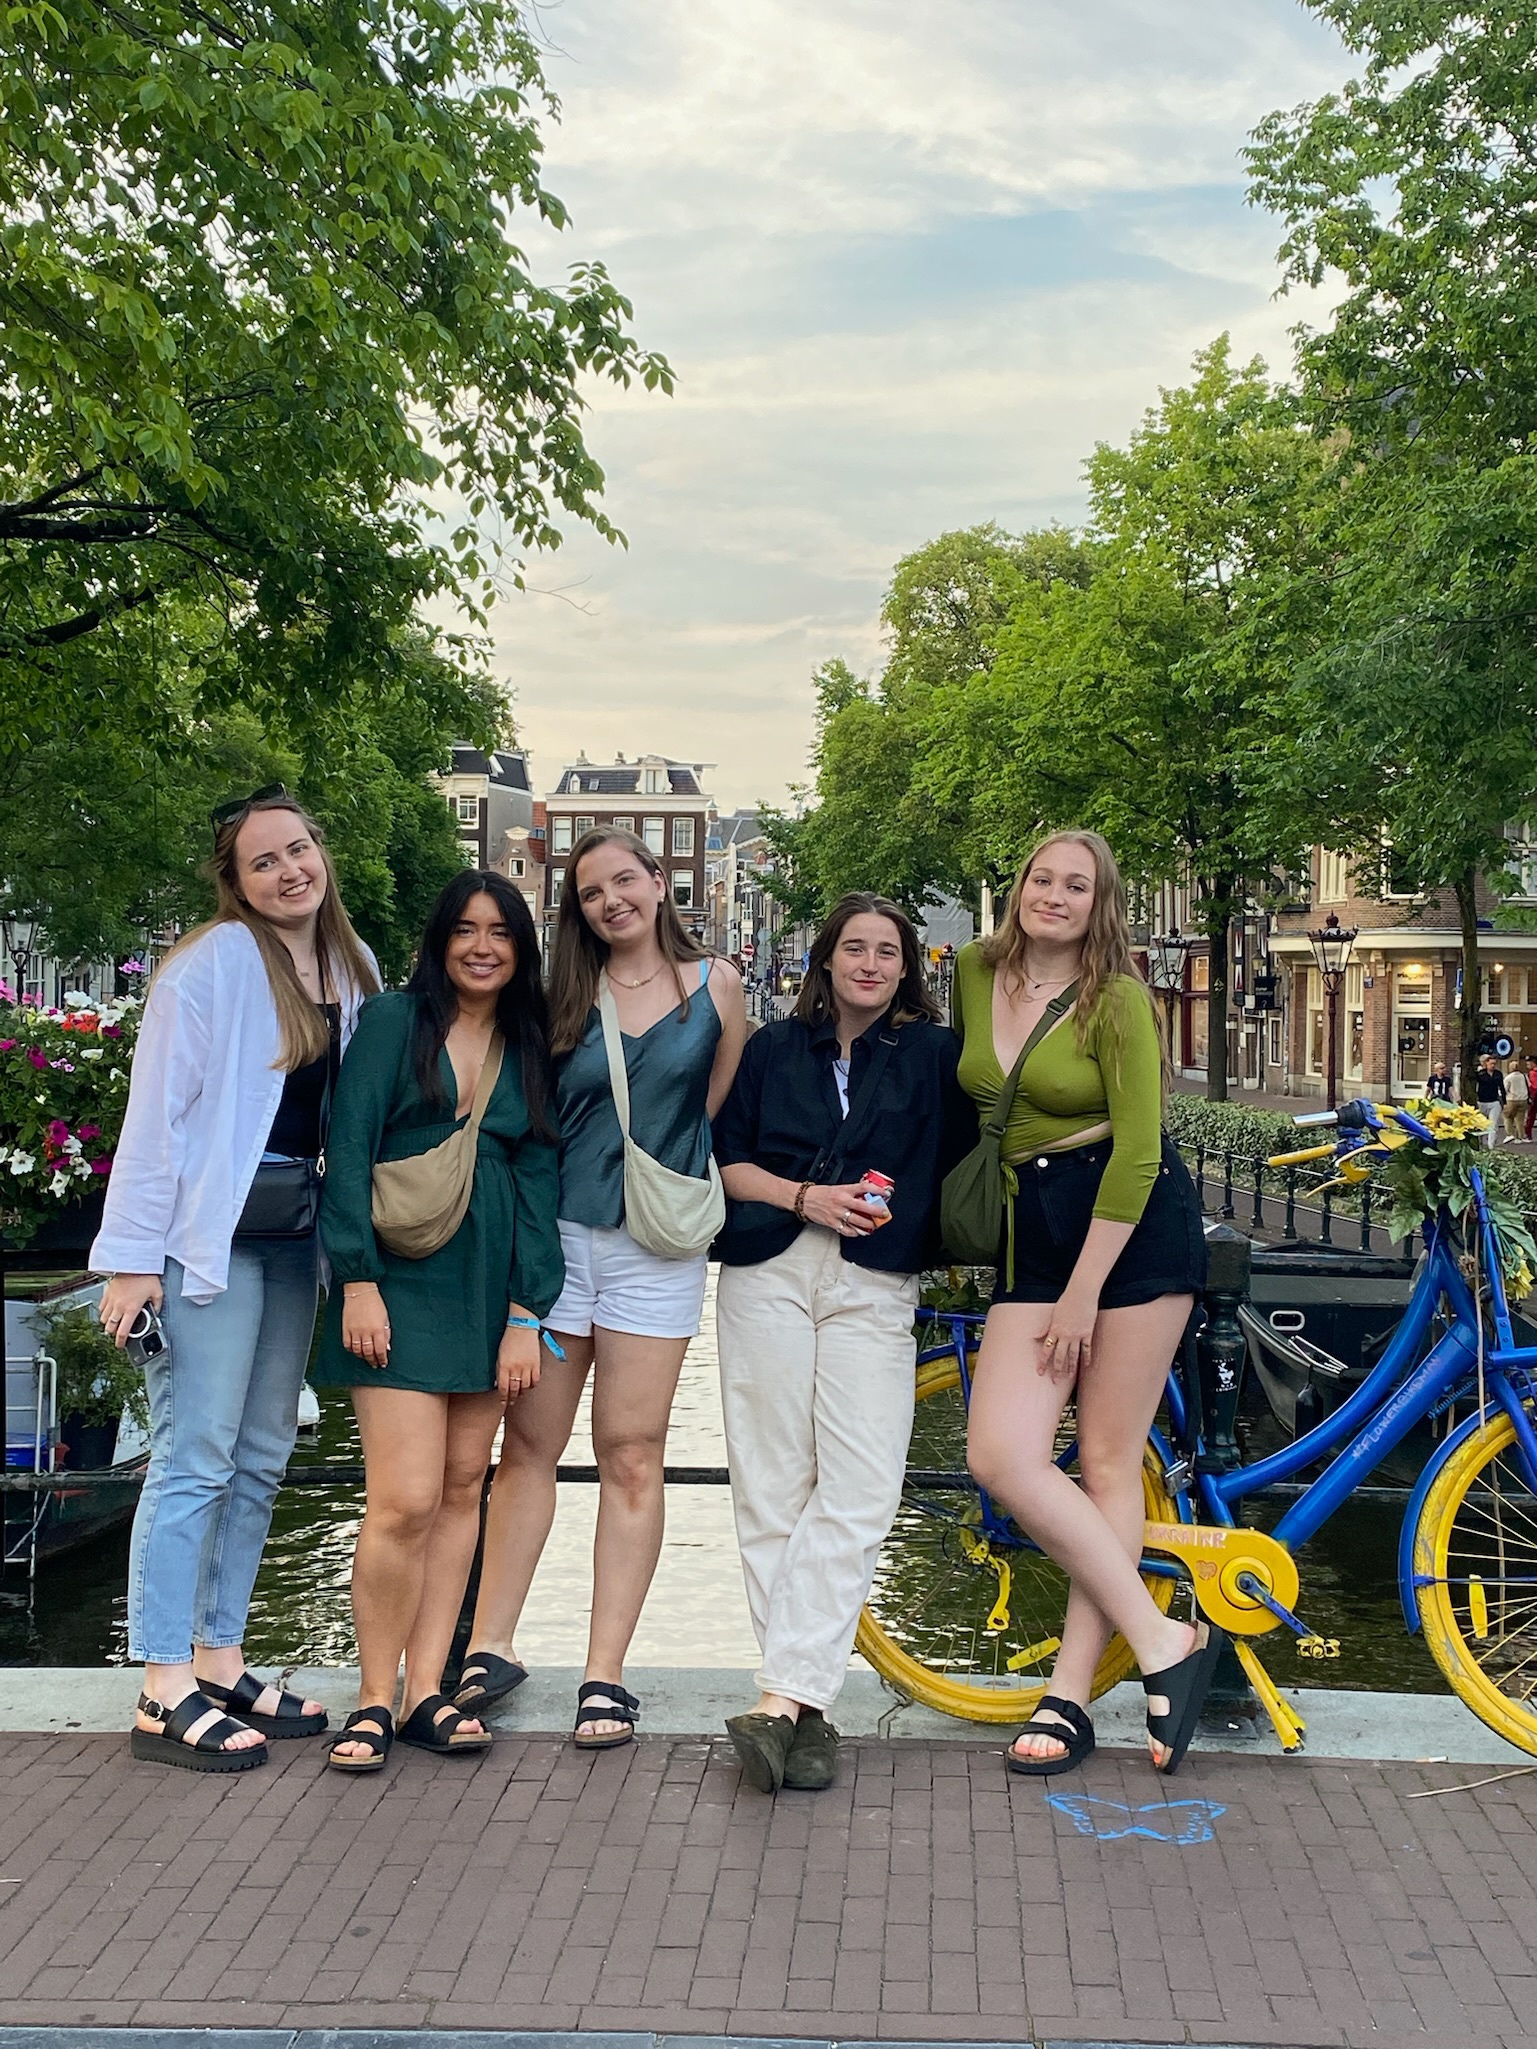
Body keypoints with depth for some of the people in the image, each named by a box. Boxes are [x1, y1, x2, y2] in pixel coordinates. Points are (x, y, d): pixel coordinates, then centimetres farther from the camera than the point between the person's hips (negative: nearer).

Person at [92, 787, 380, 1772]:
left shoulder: (353, 964, 9)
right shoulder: (214, 963, -10)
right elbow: (157, 1110, -12)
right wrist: (133, 1257, -14)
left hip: (297, 1231, 7)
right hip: (211, 1233, -7)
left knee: (262, 1459, 11)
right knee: (197, 1458, -6)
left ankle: (221, 1662, 22)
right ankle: (166, 1695, 1)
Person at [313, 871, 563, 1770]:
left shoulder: (530, 1048, 12)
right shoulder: (395, 1021, 1)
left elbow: (539, 1180, 9)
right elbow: (350, 1150, -4)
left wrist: (527, 1315, 1)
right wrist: (359, 1281, -11)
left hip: (493, 1286, 4)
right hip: (402, 1280, -4)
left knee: (463, 1491, 6)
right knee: (408, 1499, -11)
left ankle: (426, 1693, 15)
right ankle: (375, 1698, 5)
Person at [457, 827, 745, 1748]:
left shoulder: (716, 985, 4)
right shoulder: (565, 1000, 8)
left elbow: (725, 1111, 9)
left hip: (656, 1245, -1)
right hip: (554, 1232, 2)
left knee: (632, 1457, 1)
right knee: (528, 1446, 5)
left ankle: (606, 1674, 6)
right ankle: (492, 1648, 15)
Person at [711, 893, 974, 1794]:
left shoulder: (935, 1055, 12)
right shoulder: (773, 1050, 15)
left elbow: (961, 1166, 11)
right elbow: (724, 1160, 10)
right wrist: (804, 1195, -5)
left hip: (876, 1288, -1)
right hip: (769, 1275, 1)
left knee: (858, 1497, -13)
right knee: (773, 1486, -2)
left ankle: (783, 1699, -13)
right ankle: (808, 1706, 4)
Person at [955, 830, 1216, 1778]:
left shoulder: (1119, 997, -8)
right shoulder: (973, 972, 6)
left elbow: (1137, 1150, -12)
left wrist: (1083, 1293, -14)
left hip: (1135, 1221, -5)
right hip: (1033, 1227, 5)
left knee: (1109, 1461, -3)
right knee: (1002, 1456, -9)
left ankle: (1072, 1694, 6)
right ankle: (1164, 1643, -1)